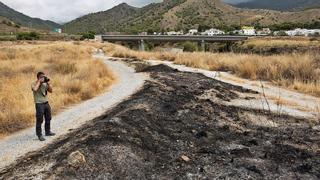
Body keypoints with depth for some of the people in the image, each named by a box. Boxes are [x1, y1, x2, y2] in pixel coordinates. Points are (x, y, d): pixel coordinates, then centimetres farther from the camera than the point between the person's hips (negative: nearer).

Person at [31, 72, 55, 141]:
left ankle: (48, 132, 32)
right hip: (39, 104, -7)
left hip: (46, 103, 7)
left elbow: (51, 90, 7)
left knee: (48, 118, 17)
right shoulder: (34, 84, -8)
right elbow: (35, 89, -29)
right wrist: (39, 82, -19)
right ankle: (39, 135, 4)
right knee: (39, 120, -4)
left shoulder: (45, 83, 7)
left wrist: (48, 83, -3)